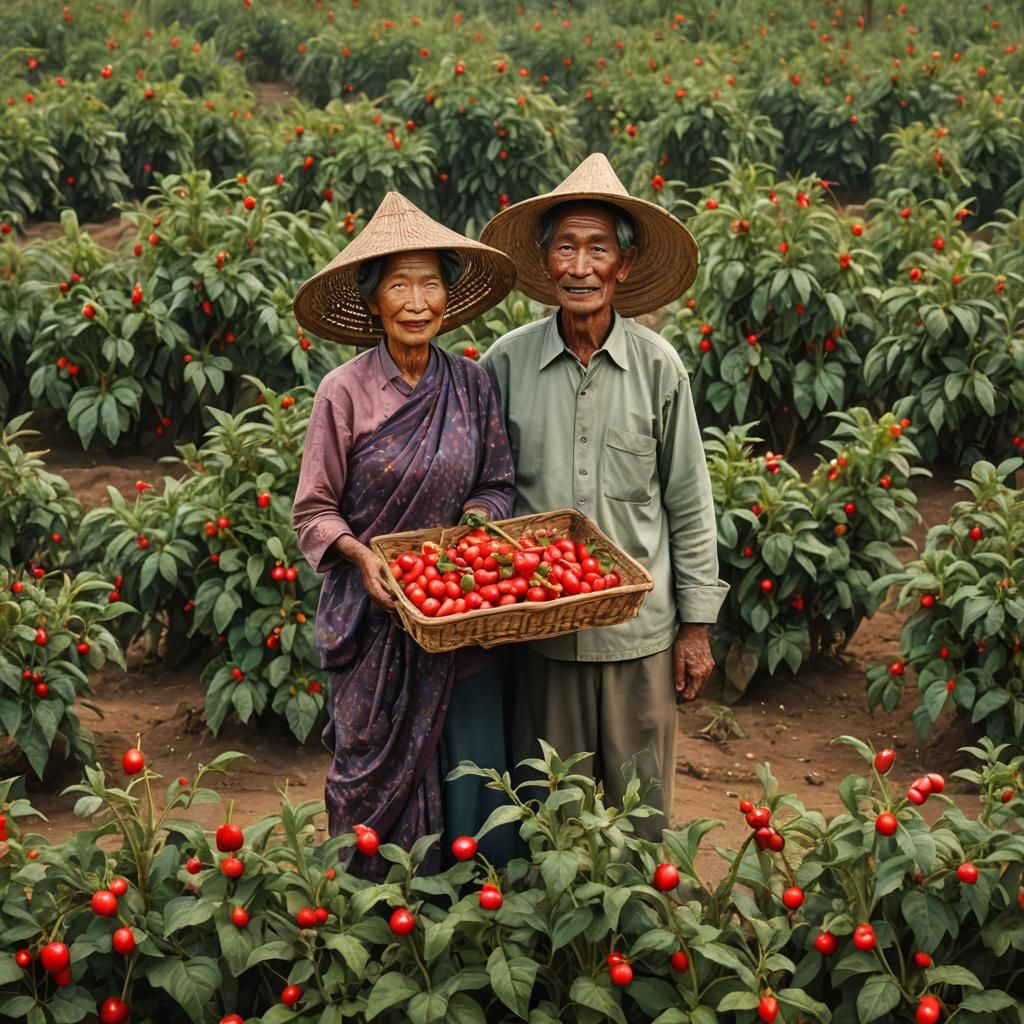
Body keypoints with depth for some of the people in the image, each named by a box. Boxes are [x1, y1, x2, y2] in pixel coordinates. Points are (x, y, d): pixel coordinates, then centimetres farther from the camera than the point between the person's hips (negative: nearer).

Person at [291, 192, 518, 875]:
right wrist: (361, 554, -20)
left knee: (473, 772, 6)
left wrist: (479, 513, -11)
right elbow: (314, 511, -3)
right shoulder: (345, 393, -8)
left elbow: (499, 484, 10)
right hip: (377, 613, -2)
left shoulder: (471, 385, 1)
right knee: (381, 776, 7)